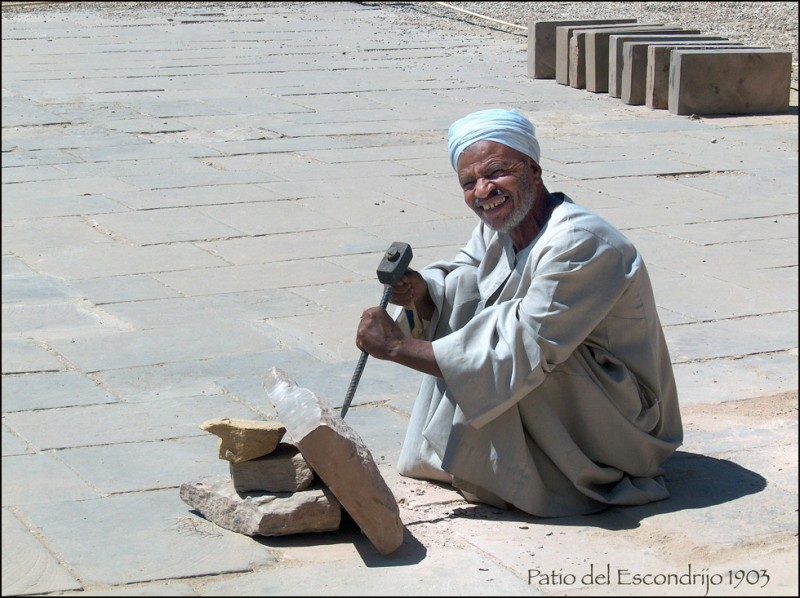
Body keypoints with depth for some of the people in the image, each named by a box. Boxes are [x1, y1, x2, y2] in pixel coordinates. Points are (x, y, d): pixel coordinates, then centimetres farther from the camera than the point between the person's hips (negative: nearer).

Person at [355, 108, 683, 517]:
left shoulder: (579, 244, -27)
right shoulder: (497, 231, 0)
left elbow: (521, 356, -31)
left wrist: (398, 348, -29)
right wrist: (419, 292, -20)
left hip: (627, 427, -9)